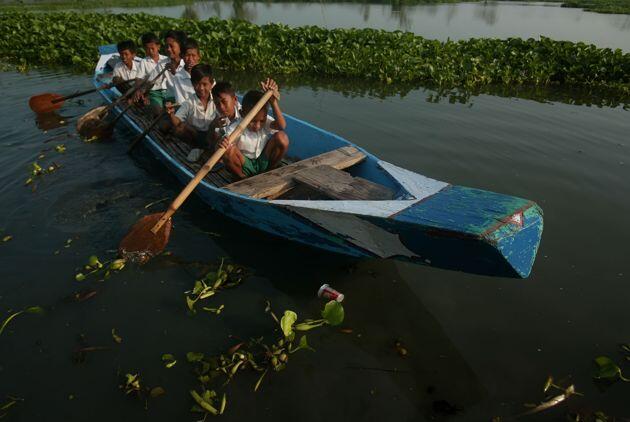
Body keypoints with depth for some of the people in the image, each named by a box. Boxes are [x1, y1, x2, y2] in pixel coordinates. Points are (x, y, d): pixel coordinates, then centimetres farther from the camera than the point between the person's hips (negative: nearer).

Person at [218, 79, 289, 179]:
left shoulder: (266, 121, -10)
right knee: (229, 150, -35)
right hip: (244, 166, -3)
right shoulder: (235, 127, -19)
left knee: (282, 137, -19)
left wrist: (274, 102, -39)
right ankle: (243, 177, -7)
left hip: (263, 162, 3)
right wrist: (220, 145, -55)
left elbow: (282, 125, -31)